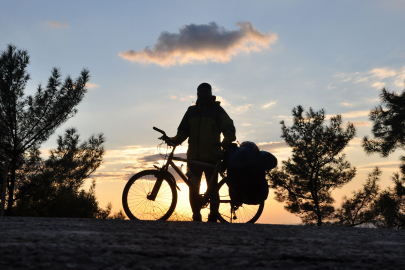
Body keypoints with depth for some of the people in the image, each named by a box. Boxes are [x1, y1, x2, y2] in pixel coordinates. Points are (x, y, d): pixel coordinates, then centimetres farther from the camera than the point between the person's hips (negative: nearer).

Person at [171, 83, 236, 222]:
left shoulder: (217, 110, 6)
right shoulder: (191, 110, 16)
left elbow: (229, 128, -1)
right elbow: (183, 129, 13)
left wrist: (227, 141, -21)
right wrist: (177, 139, -7)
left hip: (212, 157, -3)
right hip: (194, 156, 4)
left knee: (213, 188, -1)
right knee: (193, 188, 3)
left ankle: (213, 218, 3)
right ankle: (196, 217, 10)